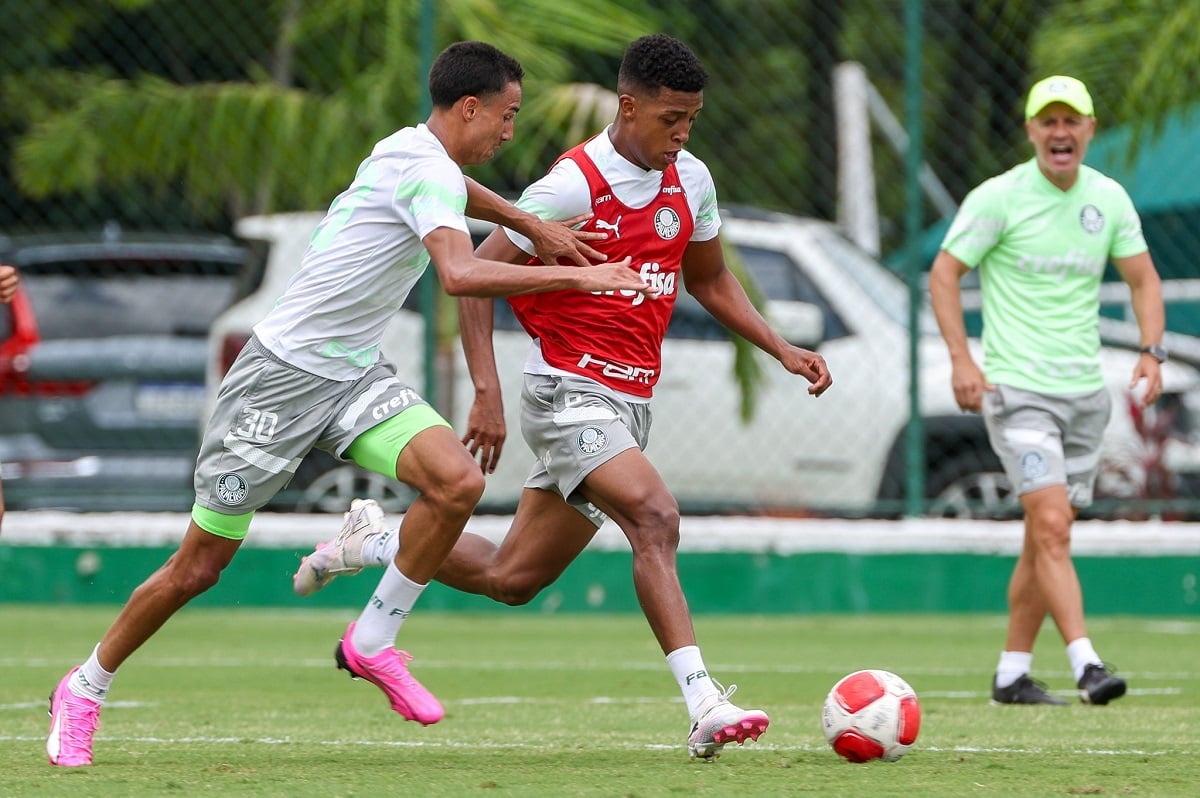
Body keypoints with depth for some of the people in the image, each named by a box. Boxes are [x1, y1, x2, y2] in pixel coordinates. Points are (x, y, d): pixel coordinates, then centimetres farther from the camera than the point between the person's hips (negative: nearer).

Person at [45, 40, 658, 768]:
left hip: (355, 378, 8)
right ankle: (85, 690, 20)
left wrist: (533, 226, 24)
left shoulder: (416, 152, 8)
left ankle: (372, 642, -2)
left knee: (458, 482, -18)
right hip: (283, 376, -8)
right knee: (199, 567, 0)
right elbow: (462, 275, -37)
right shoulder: (428, 171, -20)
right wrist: (575, 276, -31)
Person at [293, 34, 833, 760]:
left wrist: (783, 351, 9)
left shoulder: (690, 181, 6)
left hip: (629, 402, 7)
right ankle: (704, 706, -34)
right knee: (655, 516, -28)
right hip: (569, 392, -7)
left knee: (512, 577, 11)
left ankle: (372, 543, 33)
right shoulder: (574, 186, -15)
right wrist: (487, 393, -19)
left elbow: (709, 279, 22)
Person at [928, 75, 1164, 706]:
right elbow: (944, 273, -3)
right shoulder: (998, 198, -7)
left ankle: (1012, 672, 18)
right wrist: (961, 358, -14)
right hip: (1016, 388, -5)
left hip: (1087, 392, 5)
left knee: (1045, 541, 9)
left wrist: (1151, 353, -1)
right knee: (1051, 526, -18)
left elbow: (1143, 280, 15)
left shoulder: (1109, 199, 6)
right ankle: (1085, 663, -23)